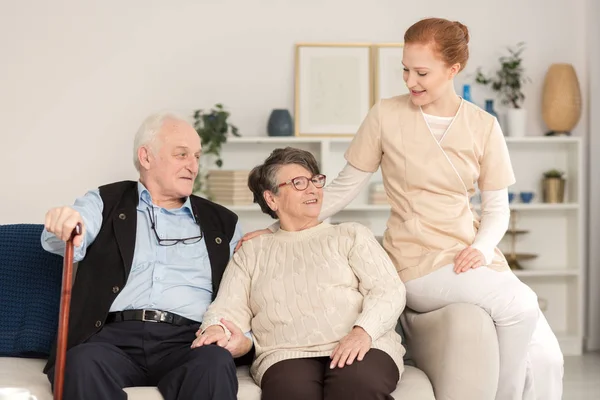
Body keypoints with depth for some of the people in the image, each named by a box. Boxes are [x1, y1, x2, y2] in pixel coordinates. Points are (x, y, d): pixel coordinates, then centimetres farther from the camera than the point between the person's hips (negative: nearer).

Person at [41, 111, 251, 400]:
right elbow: (64, 241, -2)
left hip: (187, 341, 1)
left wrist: (245, 339, -1)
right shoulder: (105, 202, 17)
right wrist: (64, 223, -28)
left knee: (216, 364, -35)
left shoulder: (222, 223, 23)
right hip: (115, 336, -1)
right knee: (83, 364, -36)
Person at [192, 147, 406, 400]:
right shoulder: (250, 253, 23)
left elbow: (389, 290, 6)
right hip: (286, 356, 0)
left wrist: (363, 331, -14)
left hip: (360, 349, 1)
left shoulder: (351, 235, 19)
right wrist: (216, 328, -14)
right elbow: (231, 309, 11)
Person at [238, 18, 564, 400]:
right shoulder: (386, 116, -2)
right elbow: (345, 188, 5)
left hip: (474, 255, 4)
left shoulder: (483, 126, 5)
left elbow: (497, 209, 8)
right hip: (420, 266, -3)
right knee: (520, 305, -26)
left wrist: (482, 248, -11)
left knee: (546, 358, -14)